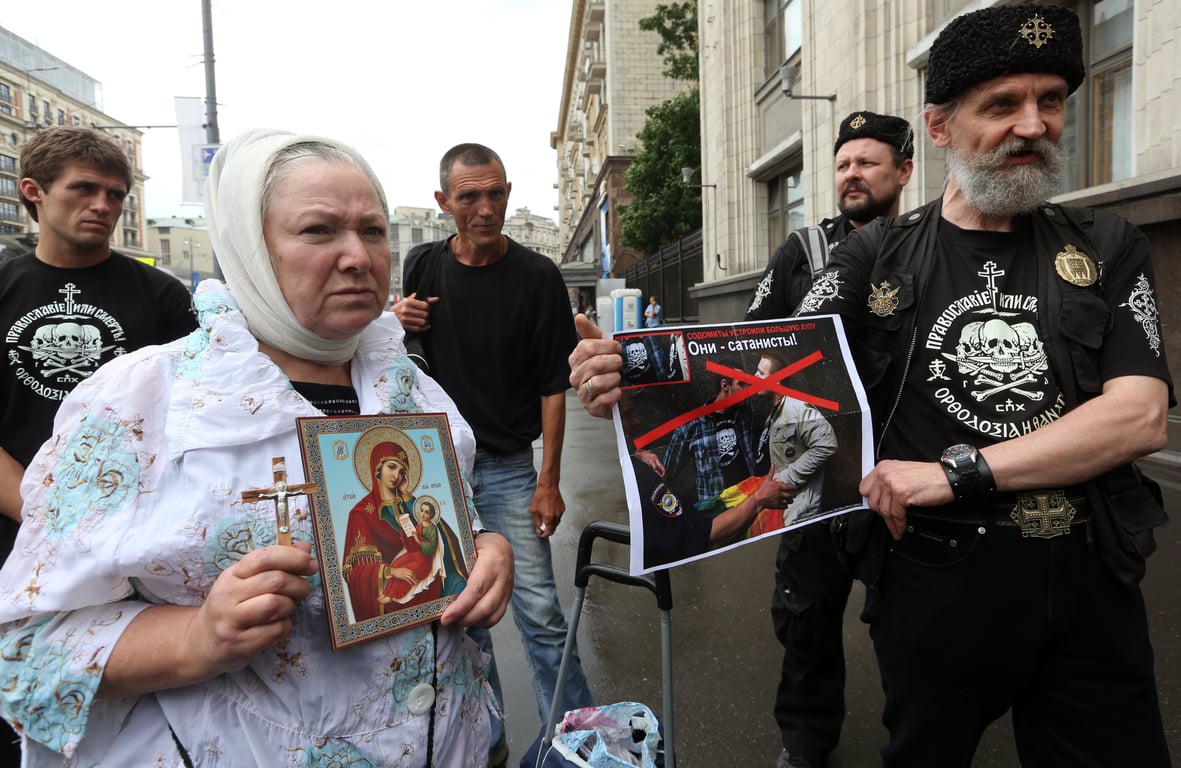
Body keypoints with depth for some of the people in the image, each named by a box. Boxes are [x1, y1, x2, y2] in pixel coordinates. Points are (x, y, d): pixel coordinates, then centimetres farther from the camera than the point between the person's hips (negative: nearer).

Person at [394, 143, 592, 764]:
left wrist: (548, 480, -12)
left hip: (507, 468, -3)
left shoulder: (537, 277, -5)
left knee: (540, 611, -3)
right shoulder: (422, 266, 4)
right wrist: (399, 324, -9)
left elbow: (552, 383, -7)